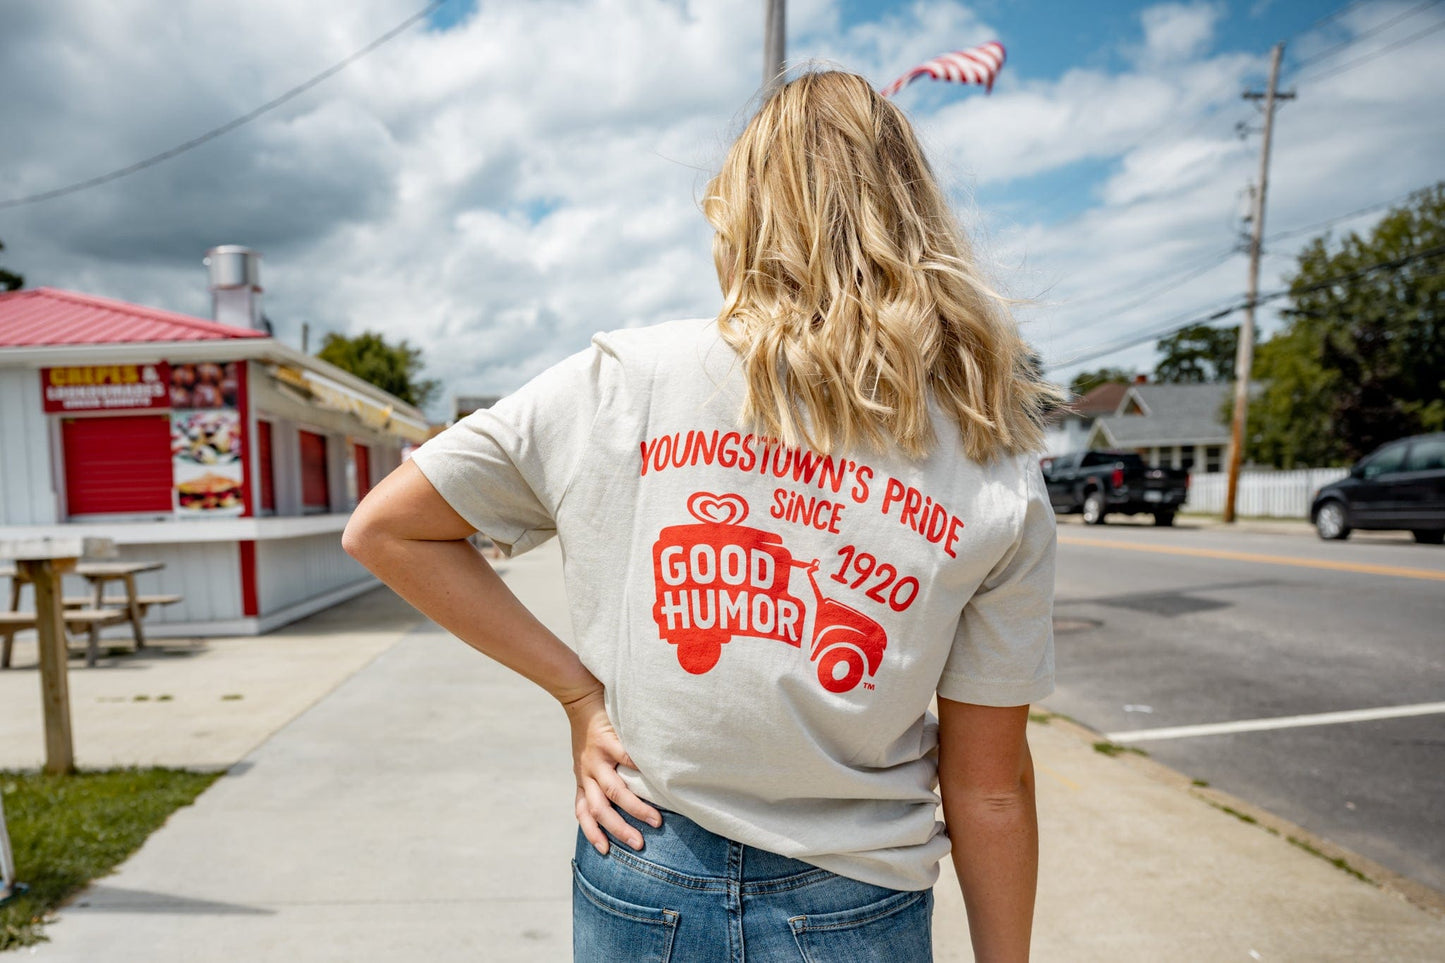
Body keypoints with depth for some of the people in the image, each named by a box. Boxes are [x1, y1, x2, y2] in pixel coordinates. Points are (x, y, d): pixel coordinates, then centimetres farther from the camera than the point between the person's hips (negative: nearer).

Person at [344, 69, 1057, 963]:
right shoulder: (1001, 480, -12)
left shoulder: (623, 379, -13)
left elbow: (384, 529, -4)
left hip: (638, 879, 1)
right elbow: (990, 787, -6)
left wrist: (578, 688, -5)